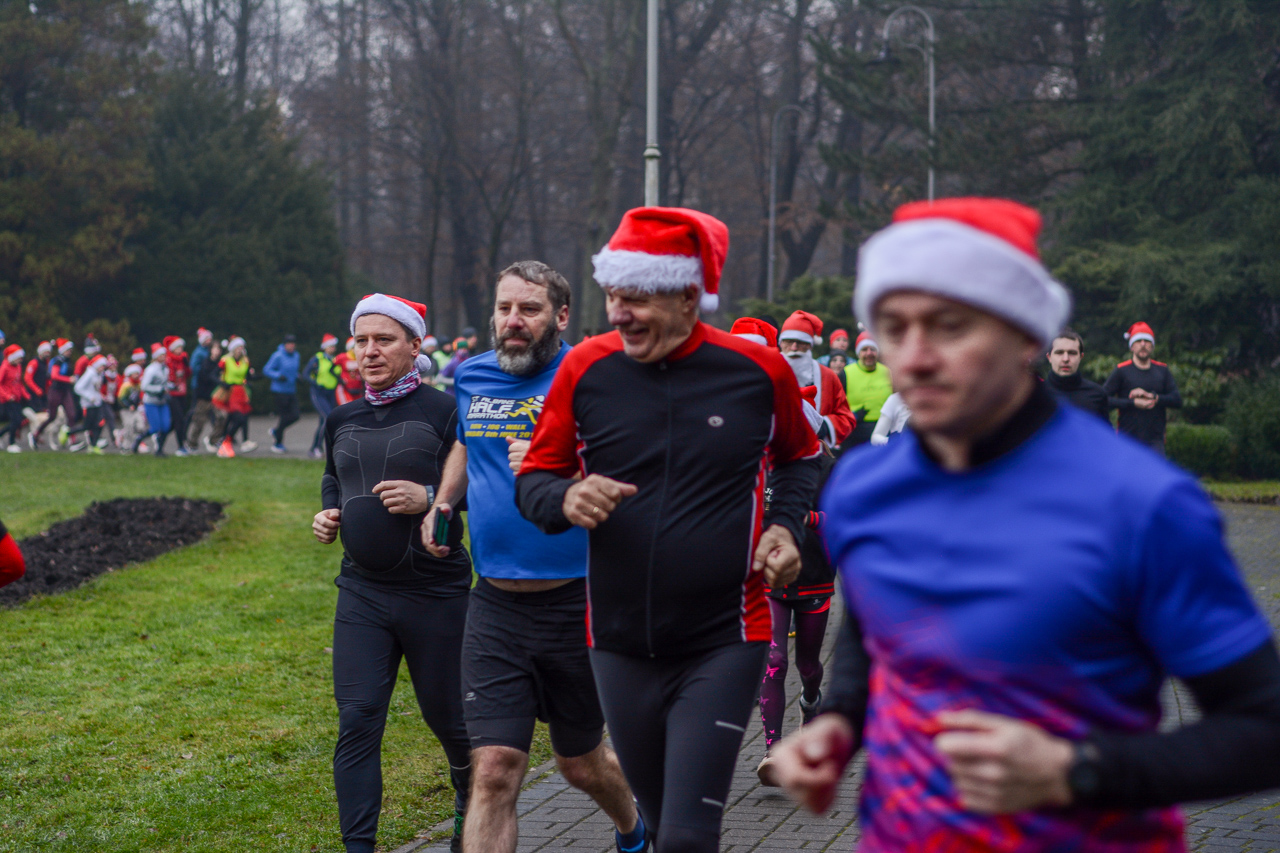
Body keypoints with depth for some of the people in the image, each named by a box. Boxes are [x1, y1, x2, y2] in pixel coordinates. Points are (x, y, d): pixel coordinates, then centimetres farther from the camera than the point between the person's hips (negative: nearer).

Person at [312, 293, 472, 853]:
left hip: (435, 592, -4)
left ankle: (470, 805, 41)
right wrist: (329, 514, 6)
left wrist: (430, 498, -25)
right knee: (357, 722, -6)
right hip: (362, 592, 4)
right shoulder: (342, 421, 9)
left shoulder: (443, 412, -9)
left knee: (447, 717, 11)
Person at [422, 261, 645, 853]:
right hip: (496, 607, 3)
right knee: (493, 771, -8)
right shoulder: (471, 377, 6)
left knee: (580, 763, 17)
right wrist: (443, 502, 14)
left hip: (575, 604, -3)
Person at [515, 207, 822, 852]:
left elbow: (800, 456, 16)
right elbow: (533, 479, 6)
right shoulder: (586, 369, -3)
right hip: (621, 647, 3)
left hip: (723, 646, -3)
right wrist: (565, 500, -17)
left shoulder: (758, 369, -4)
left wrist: (785, 524, -2)